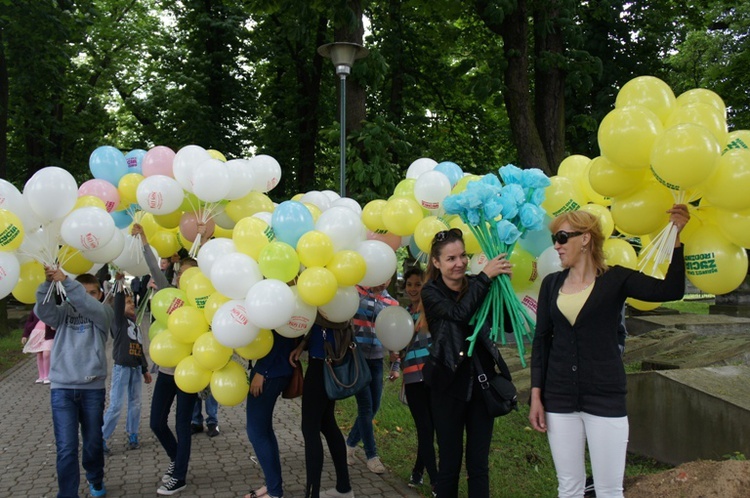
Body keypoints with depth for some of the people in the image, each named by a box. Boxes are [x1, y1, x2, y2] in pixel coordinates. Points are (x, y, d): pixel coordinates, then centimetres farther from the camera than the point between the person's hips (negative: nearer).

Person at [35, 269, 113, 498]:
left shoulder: (103, 313, 4)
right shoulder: (64, 312, 9)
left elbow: (89, 306, -18)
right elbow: (43, 310, -10)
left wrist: (65, 280, -29)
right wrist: (48, 283, -28)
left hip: (93, 387, 0)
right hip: (62, 388, 0)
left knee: (93, 442, 14)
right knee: (66, 448, -6)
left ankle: (95, 480, 39)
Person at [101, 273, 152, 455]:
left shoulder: (136, 326, 16)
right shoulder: (119, 321, -2)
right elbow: (118, 303, -20)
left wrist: (145, 370, 19)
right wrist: (119, 283, -30)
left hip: (136, 368, 7)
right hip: (122, 367, -7)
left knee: (135, 403, 9)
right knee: (115, 405, -8)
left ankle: (133, 435, 18)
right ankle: (101, 438, -1)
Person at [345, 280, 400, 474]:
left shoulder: (392, 303, 6)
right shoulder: (356, 292, -5)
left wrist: (395, 366, 8)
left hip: (377, 360, 4)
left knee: (373, 407, 6)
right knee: (365, 406, -4)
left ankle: (350, 443, 27)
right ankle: (372, 455, 6)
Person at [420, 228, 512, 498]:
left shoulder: (476, 286, 3)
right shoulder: (431, 293, -5)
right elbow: (460, 313, -24)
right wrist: (486, 276, -22)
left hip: (481, 383, 3)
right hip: (449, 387, -3)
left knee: (479, 464, 9)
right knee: (449, 463, 6)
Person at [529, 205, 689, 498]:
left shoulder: (615, 279, -3)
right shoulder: (552, 283, 6)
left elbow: (671, 291, -18)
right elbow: (541, 340, 8)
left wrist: (675, 237, -26)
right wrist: (536, 396, 3)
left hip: (606, 397, -3)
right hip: (559, 397, 3)